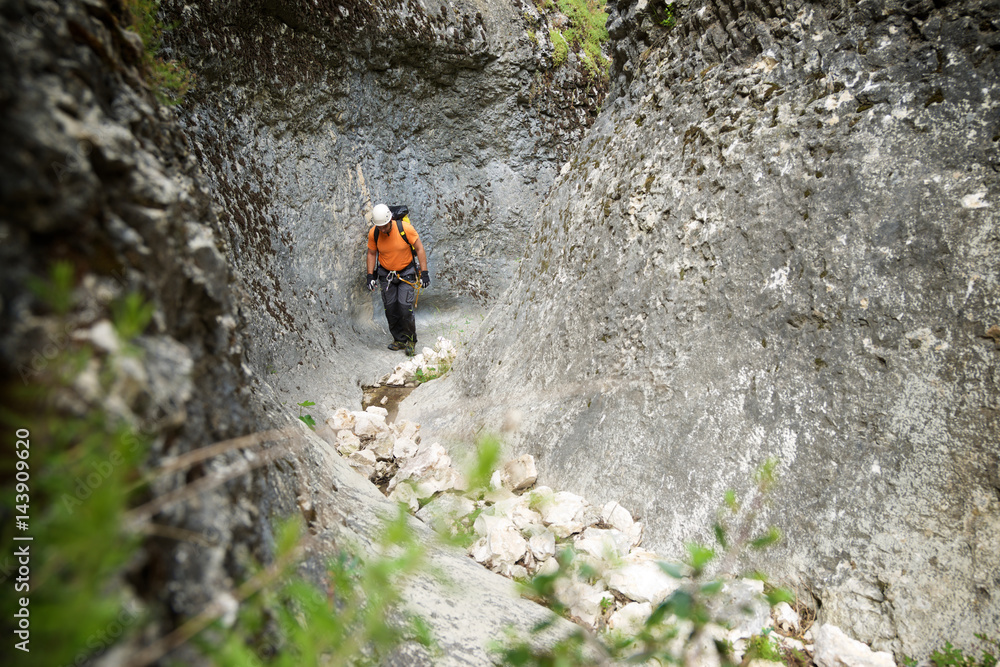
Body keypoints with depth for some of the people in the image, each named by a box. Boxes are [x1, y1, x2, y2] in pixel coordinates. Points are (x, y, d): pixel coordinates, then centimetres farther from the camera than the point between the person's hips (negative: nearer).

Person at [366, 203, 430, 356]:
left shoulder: (405, 228, -22)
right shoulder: (373, 233, -13)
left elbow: (419, 249, -12)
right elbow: (371, 253, 4)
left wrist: (424, 272, -14)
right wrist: (370, 275, -2)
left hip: (406, 273, -3)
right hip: (386, 274, 3)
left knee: (405, 309, -11)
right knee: (390, 310, 4)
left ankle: (411, 340, 7)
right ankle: (399, 340, 20)